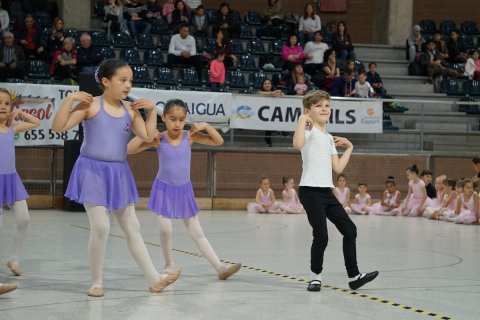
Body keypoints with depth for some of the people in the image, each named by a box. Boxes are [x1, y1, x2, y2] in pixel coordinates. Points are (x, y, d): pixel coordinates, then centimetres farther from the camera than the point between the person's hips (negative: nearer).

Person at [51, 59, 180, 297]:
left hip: (119, 173, 5)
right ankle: (96, 282, 4)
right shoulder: (91, 105, -9)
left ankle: (154, 279, 10)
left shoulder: (130, 110, 5)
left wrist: (152, 110, 0)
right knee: (100, 227, -12)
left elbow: (147, 136, 5)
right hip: (93, 171, -5)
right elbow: (58, 127, -14)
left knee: (132, 227, 9)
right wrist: (70, 99, -22)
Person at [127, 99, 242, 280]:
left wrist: (206, 126, -18)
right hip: (164, 189, -2)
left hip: (184, 190, 2)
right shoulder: (158, 139, -10)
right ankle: (169, 265, 15)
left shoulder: (189, 136, -6)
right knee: (165, 229, -8)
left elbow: (218, 141, -5)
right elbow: (129, 149, -15)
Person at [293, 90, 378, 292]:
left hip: (327, 192, 8)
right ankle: (316, 277, 10)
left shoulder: (329, 137, 19)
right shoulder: (309, 131, -5)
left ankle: (354, 276, 9)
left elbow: (338, 168, 17)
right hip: (310, 191, -8)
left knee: (350, 229, 4)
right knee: (321, 236, -9)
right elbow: (297, 144, -31)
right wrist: (302, 120, -23)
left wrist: (349, 148, 22)